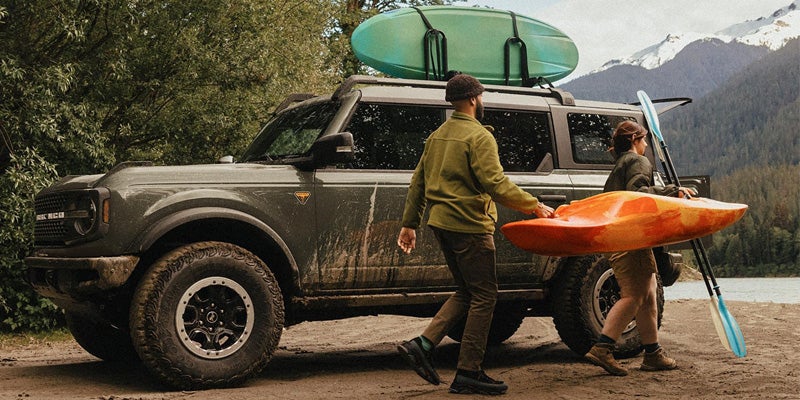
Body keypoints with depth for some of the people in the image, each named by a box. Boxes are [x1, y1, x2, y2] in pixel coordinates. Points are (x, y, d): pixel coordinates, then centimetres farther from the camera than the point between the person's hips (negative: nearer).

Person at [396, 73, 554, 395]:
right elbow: (495, 183, -20)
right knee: (484, 296, -1)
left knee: (467, 292, 17)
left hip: (441, 223, 9)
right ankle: (468, 374, 1)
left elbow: (418, 181, 17)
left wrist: (409, 223, 21)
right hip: (468, 225, -9)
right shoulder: (479, 136, -11)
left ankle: (423, 345, 6)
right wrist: (534, 206, -15)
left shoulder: (437, 135, 15)